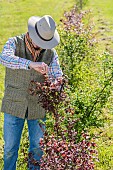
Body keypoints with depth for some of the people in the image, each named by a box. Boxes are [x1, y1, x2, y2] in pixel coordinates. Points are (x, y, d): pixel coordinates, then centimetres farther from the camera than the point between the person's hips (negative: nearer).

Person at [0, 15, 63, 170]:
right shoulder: (15, 43, -11)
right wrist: (31, 64, -45)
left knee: (38, 147, 11)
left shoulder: (50, 53, -3)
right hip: (14, 105, -2)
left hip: (38, 106, 2)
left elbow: (58, 78, -4)